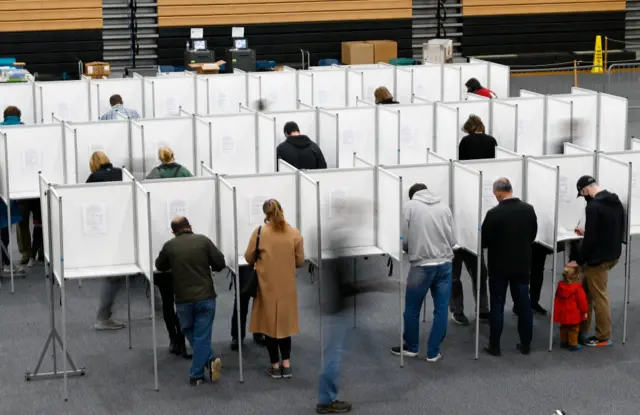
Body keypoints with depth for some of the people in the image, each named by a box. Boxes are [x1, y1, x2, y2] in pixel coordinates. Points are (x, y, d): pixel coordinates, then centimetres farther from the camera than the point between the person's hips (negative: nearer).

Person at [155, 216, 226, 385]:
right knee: (202, 336, 5)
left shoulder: (169, 246, 0)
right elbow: (220, 263, -2)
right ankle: (196, 374, -1)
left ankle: (203, 367, 4)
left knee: (192, 335, 15)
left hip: (183, 300, 0)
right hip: (206, 297, 0)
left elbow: (160, 266, 17)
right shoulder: (203, 240, -2)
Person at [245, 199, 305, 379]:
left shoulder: (259, 232, -11)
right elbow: (300, 262, 1)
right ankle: (286, 364, 13)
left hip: (267, 286, -2)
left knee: (270, 323, 9)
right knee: (285, 322, 15)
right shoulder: (294, 233, -6)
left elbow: (249, 258, -2)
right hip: (287, 287, 2)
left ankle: (275, 366, 13)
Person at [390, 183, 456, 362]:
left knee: (412, 309, 15)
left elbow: (403, 239, -2)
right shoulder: (444, 207, 7)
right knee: (441, 310, 10)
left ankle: (411, 347, 29)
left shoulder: (409, 206, 0)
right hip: (445, 265, 3)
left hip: (421, 266, -2)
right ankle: (433, 352, 14)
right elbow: (452, 240, 7)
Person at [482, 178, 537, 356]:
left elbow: (483, 241, -11)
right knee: (524, 304, 11)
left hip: (499, 266, -4)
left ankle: (495, 346, 8)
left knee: (497, 306, 4)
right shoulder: (528, 209, -3)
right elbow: (533, 235, 8)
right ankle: (525, 344, 17)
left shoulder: (494, 213, -19)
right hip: (522, 264, 4)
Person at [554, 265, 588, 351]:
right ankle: (573, 344, 9)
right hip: (573, 314, -6)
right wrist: (585, 311, -3)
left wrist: (555, 309, 23)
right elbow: (581, 300, -15)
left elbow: (557, 298, 10)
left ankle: (563, 342, 27)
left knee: (564, 328, 19)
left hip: (562, 313, 6)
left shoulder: (560, 285, -2)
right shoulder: (577, 287, -21)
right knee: (574, 329, 5)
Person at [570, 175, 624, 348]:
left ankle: (603, 337, 9)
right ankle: (581, 328, 27)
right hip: (612, 254, 10)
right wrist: (586, 233, 21)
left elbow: (591, 239, -22)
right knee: (586, 290, 20)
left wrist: (579, 261, -11)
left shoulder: (594, 206, -20)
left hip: (598, 258, -10)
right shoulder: (616, 202, 9)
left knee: (599, 297, 1)